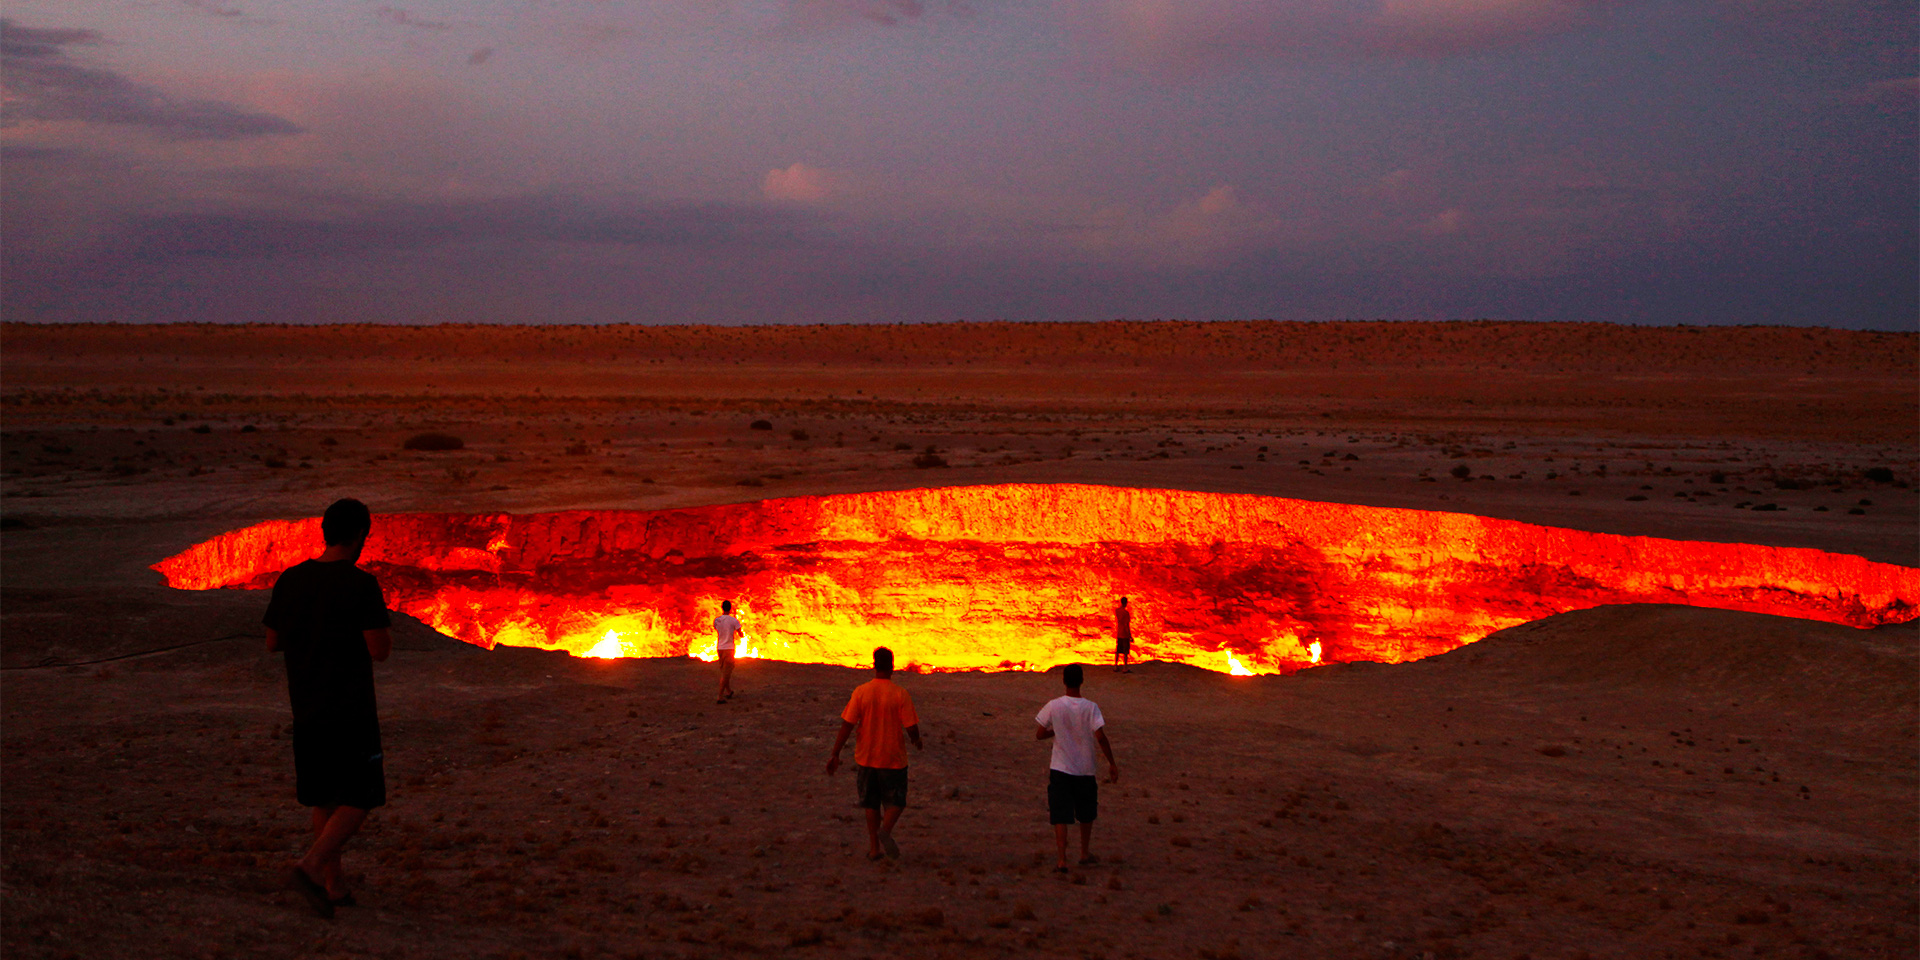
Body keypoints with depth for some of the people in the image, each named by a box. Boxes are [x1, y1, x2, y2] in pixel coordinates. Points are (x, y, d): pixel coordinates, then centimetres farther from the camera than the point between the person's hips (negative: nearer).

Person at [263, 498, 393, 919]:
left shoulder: (290, 580, 2)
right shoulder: (362, 585, -15)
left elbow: (272, 643, 9)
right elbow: (379, 650, -17)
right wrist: (382, 628, 3)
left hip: (306, 710, 6)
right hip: (351, 710, -6)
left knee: (324, 797, 16)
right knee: (360, 800, 3)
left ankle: (334, 883, 21)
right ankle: (309, 866, -13)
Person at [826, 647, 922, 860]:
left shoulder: (861, 691, -7)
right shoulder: (900, 694, -11)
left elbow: (847, 724, -8)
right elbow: (911, 728, -11)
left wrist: (835, 755, -3)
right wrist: (917, 742, 12)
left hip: (866, 757, 2)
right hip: (893, 758, -2)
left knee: (871, 803, 16)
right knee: (895, 802, 11)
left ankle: (874, 848, 14)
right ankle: (885, 830, -17)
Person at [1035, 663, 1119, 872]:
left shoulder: (1053, 706, -8)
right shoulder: (1091, 708, -10)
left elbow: (1039, 734, -2)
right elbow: (1100, 737, -16)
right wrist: (1112, 763, -9)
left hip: (1060, 769, -1)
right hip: (1085, 770, 1)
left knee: (1060, 816, 0)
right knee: (1086, 815, 21)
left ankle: (1062, 861, -11)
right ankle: (1085, 853, 35)